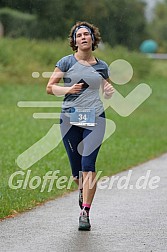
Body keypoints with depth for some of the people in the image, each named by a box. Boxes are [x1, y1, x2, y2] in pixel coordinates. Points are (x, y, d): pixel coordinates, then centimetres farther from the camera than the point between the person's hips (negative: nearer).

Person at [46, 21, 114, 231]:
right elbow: (50, 88, 4)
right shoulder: (67, 62, 5)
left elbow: (106, 93, 23)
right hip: (70, 117, 0)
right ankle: (83, 190, 41)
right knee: (76, 168, 4)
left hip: (95, 118, 0)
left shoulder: (101, 66, 11)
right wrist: (68, 89, -13)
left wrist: (110, 91, -1)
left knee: (88, 164, -14)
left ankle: (85, 213, -12)